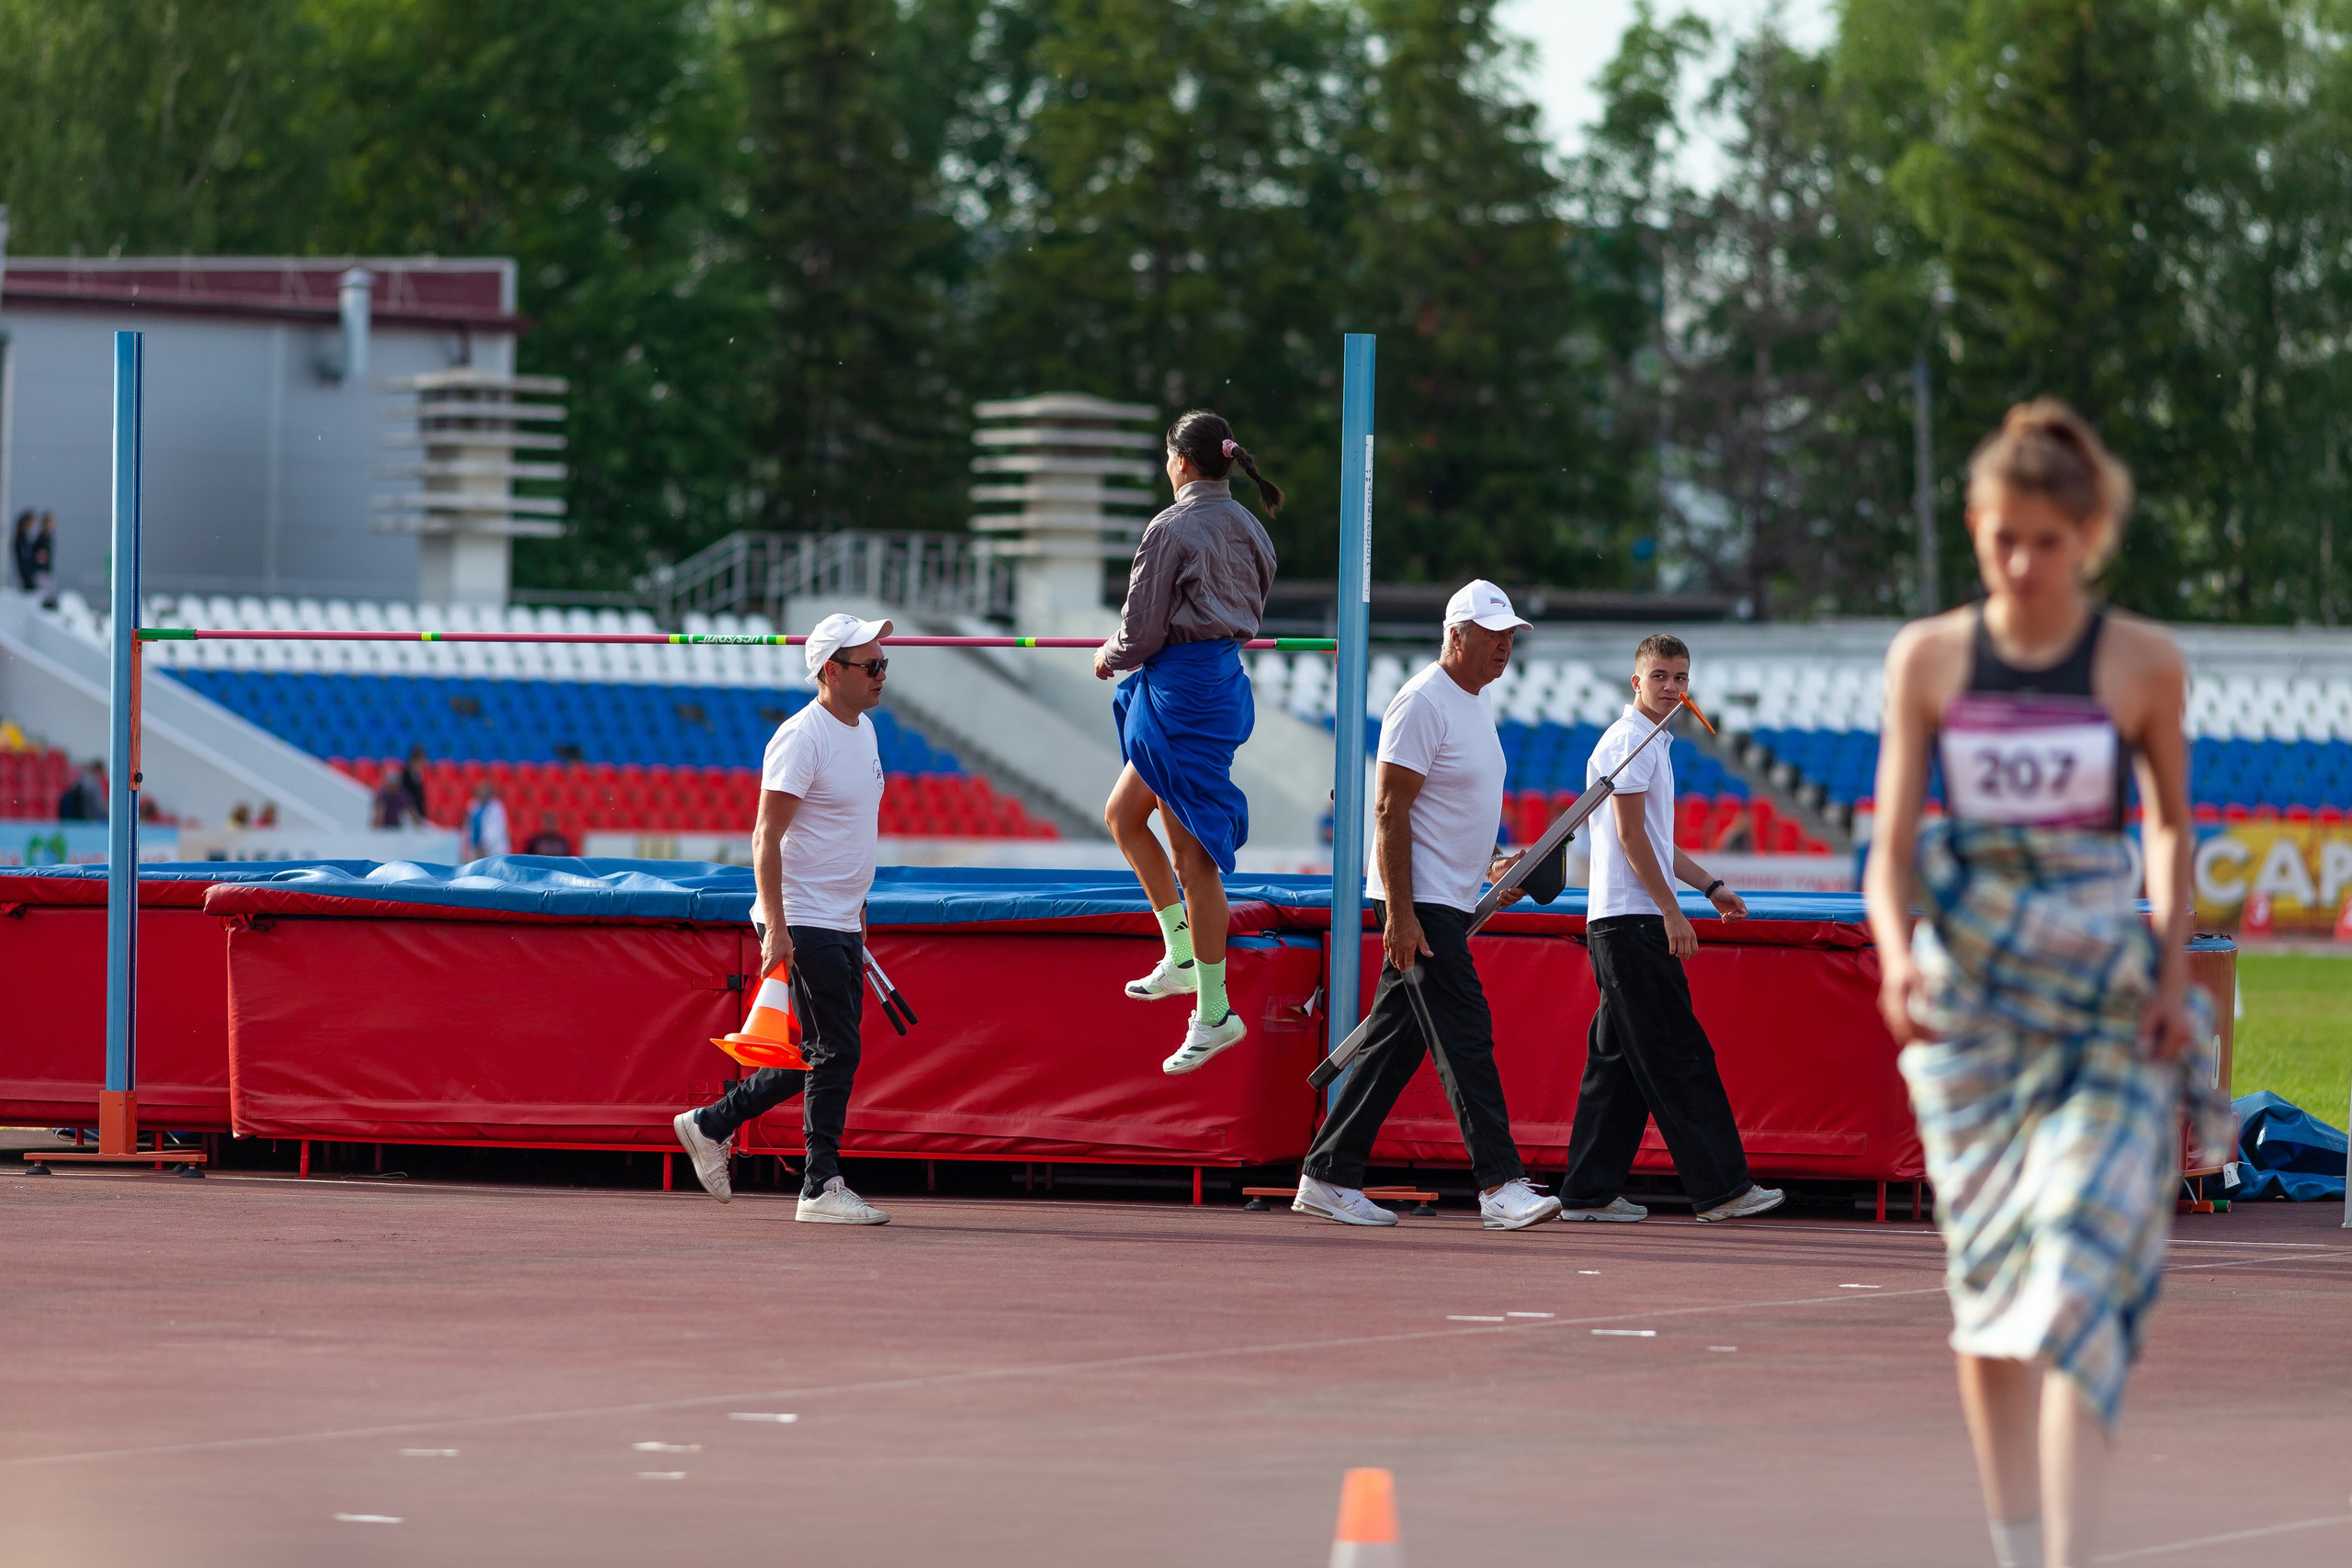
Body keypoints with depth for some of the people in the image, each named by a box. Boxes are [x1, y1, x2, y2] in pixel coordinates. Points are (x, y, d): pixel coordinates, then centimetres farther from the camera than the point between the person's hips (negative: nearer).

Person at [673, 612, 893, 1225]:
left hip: (842, 925, 9)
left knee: (821, 1056, 10)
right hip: (804, 923, -9)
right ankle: (822, 1188, -2)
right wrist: (775, 926, -25)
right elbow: (766, 838, -18)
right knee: (835, 1053, -9)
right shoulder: (802, 737, -16)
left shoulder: (863, 729, 13)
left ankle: (711, 1125, 23)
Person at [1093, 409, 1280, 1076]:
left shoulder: (1172, 529, -15)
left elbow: (1144, 628, -14)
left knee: (1192, 855, -4)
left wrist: (1112, 657, 9)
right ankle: (1182, 956, 22)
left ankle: (1215, 1013, 0)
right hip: (1222, 679, 9)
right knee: (1122, 815, 21)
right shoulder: (1247, 528, 10)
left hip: (1182, 690, -9)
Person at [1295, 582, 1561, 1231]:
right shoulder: (1423, 703, -14)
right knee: (1465, 1036, -12)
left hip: (1451, 903, 10)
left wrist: (1489, 866, 14)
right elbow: (1390, 811, -18)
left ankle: (1327, 1178, 14)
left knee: (1395, 1043, 10)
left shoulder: (1474, 705, 16)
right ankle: (1500, 1186, -14)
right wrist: (1400, 914, -22)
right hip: (1420, 905, -10)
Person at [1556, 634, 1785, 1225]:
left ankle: (1589, 1192, 8)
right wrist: (1671, 911, -17)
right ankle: (1719, 1187, -10)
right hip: (1631, 921, -10)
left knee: (1619, 1060, 9)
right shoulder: (1627, 741, -10)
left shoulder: (1654, 743, 21)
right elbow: (1631, 834, -16)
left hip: (1619, 926, 10)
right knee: (1678, 1058, -10)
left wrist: (1710, 886, 25)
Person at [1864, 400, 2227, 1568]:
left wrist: (2174, 974, 3)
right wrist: (1899, 956, -18)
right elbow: (1893, 843, 0)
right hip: (1970, 996, 2)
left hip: (2109, 999, -2)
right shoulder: (1929, 659, 2)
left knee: (2077, 1272, -13)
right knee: (1986, 1278, 6)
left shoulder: (2141, 664, -1)